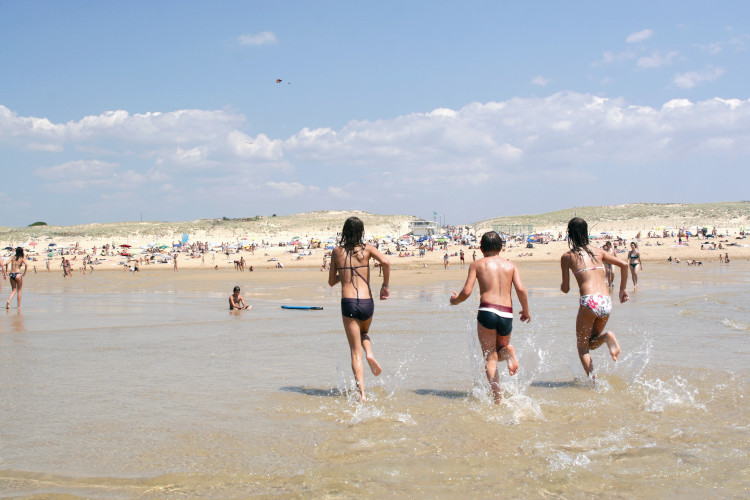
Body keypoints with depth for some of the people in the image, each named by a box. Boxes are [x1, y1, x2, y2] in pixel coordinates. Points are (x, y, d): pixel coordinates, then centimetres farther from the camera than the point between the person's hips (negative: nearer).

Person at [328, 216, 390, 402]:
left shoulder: (337, 251, 8)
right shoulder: (367, 248, 4)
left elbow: (331, 281, 14)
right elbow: (385, 262, -14)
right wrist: (385, 286, -2)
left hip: (348, 303, -1)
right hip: (367, 302, 1)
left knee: (355, 352, 3)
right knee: (364, 333, 33)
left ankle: (362, 393, -8)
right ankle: (370, 354, 3)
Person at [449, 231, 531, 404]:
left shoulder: (477, 264, 9)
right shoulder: (510, 265, 14)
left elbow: (466, 292, 1)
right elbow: (520, 289, 0)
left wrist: (455, 300, 22)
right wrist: (526, 311, 14)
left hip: (487, 311, -3)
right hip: (507, 315, 3)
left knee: (490, 358, 4)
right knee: (498, 352, 25)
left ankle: (497, 398, -13)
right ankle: (508, 351, -11)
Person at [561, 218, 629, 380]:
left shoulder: (567, 256, 7)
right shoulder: (598, 251, 17)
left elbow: (566, 289, 9)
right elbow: (624, 265, 11)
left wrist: (562, 286, 33)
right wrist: (623, 289, 19)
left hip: (589, 301, -4)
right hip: (606, 302, 4)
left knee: (582, 347, 9)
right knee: (591, 342, 23)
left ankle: (594, 380, -12)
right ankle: (607, 337, -10)